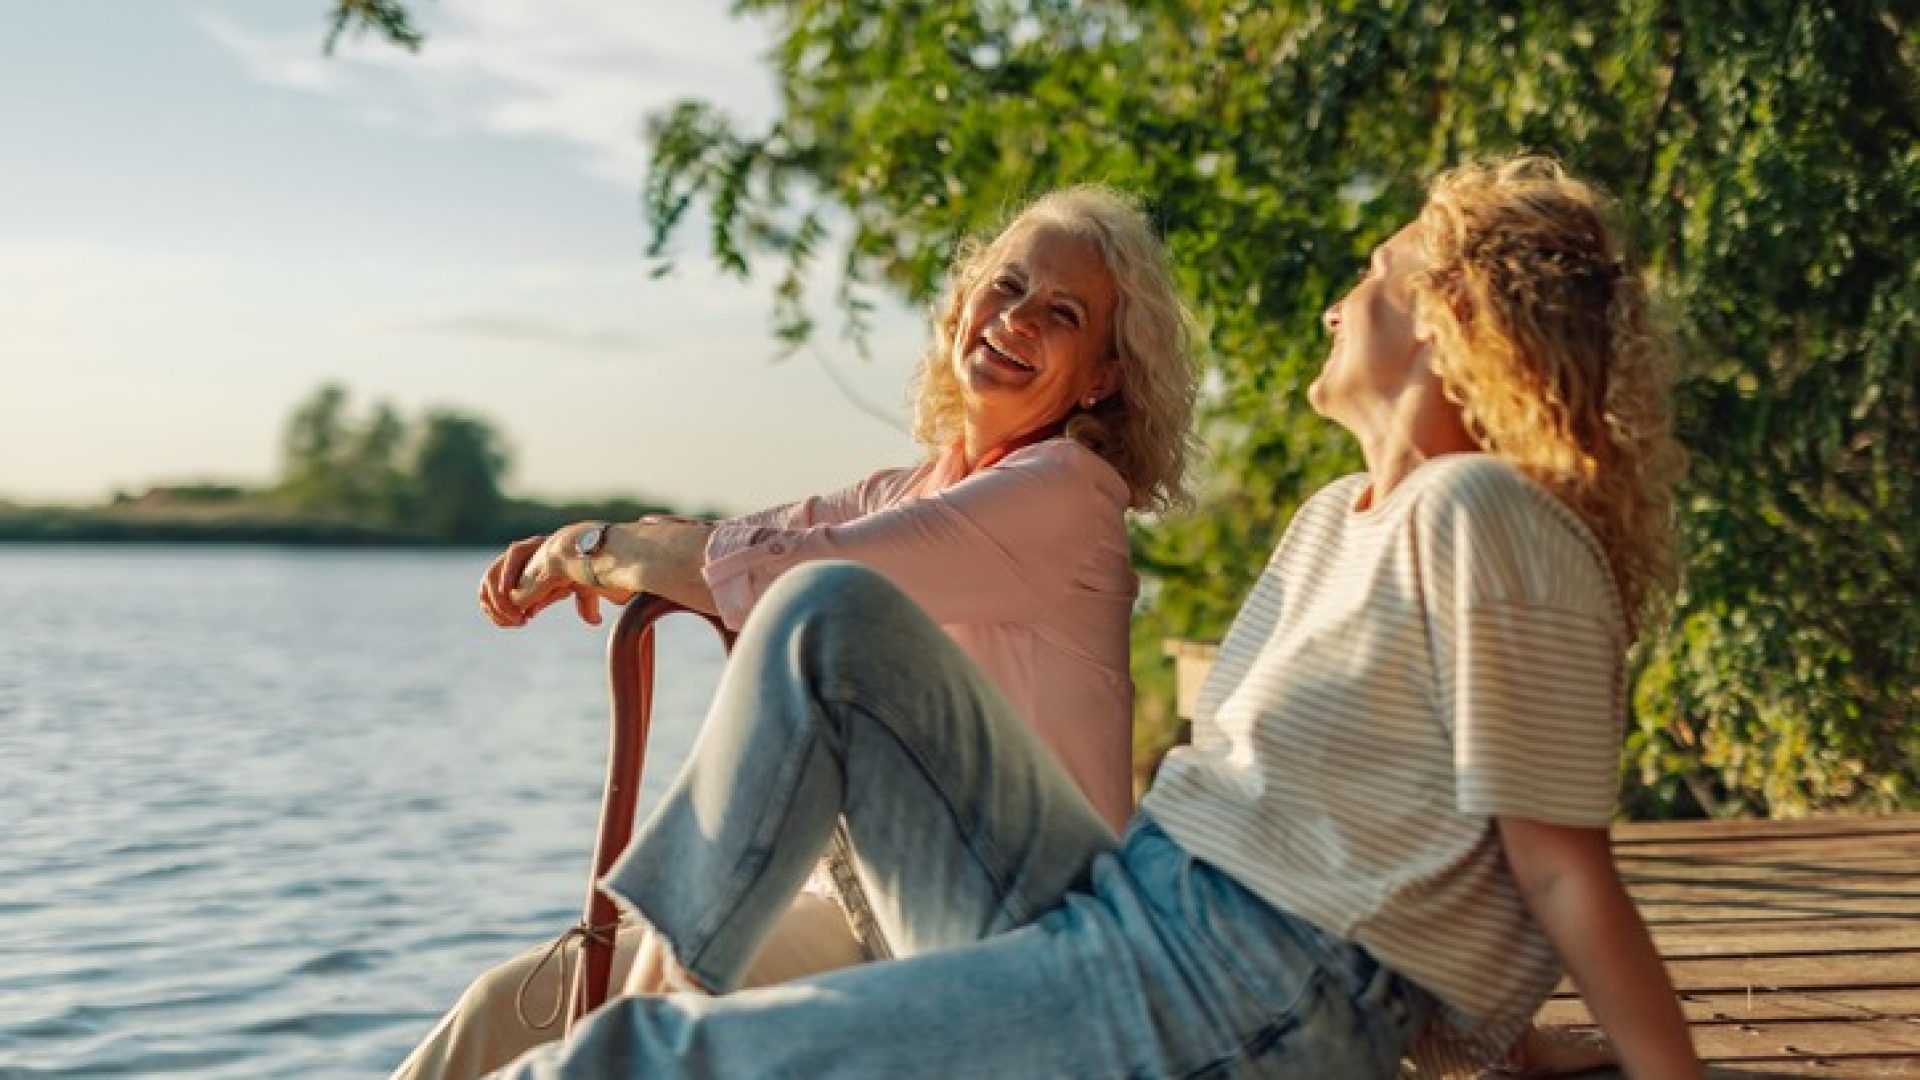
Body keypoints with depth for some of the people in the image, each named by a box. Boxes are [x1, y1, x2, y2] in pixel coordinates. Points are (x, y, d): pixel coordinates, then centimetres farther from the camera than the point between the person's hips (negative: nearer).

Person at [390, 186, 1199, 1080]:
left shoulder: (1064, 492, -16)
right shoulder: (922, 489, 12)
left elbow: (790, 575, -23)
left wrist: (599, 548, -9)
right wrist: (574, 552, -11)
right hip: (875, 898, 9)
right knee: (516, 1008, 3)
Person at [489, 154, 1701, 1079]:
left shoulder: (1483, 518, -13)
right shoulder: (1334, 520, 16)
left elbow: (1562, 868, -14)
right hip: (1112, 901, 9)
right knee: (835, 617, 0)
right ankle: (650, 977, -1)